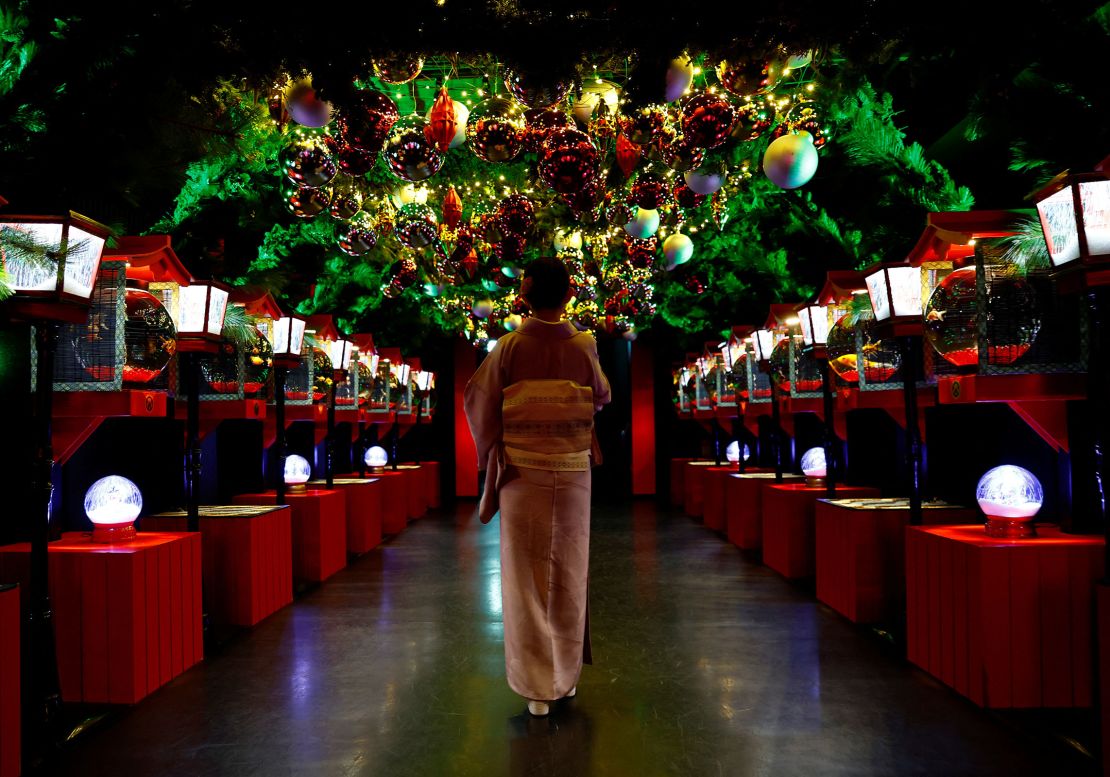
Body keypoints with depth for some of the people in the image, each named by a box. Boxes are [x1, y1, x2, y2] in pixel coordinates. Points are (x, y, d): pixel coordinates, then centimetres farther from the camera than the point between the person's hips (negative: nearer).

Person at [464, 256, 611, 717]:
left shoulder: (509, 347, -7)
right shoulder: (583, 347, -5)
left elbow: (479, 402, 0)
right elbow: (601, 398, 12)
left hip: (521, 474, -1)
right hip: (571, 475, 1)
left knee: (527, 577, 6)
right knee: (569, 574, 14)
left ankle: (537, 684, 11)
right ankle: (567, 675, 25)